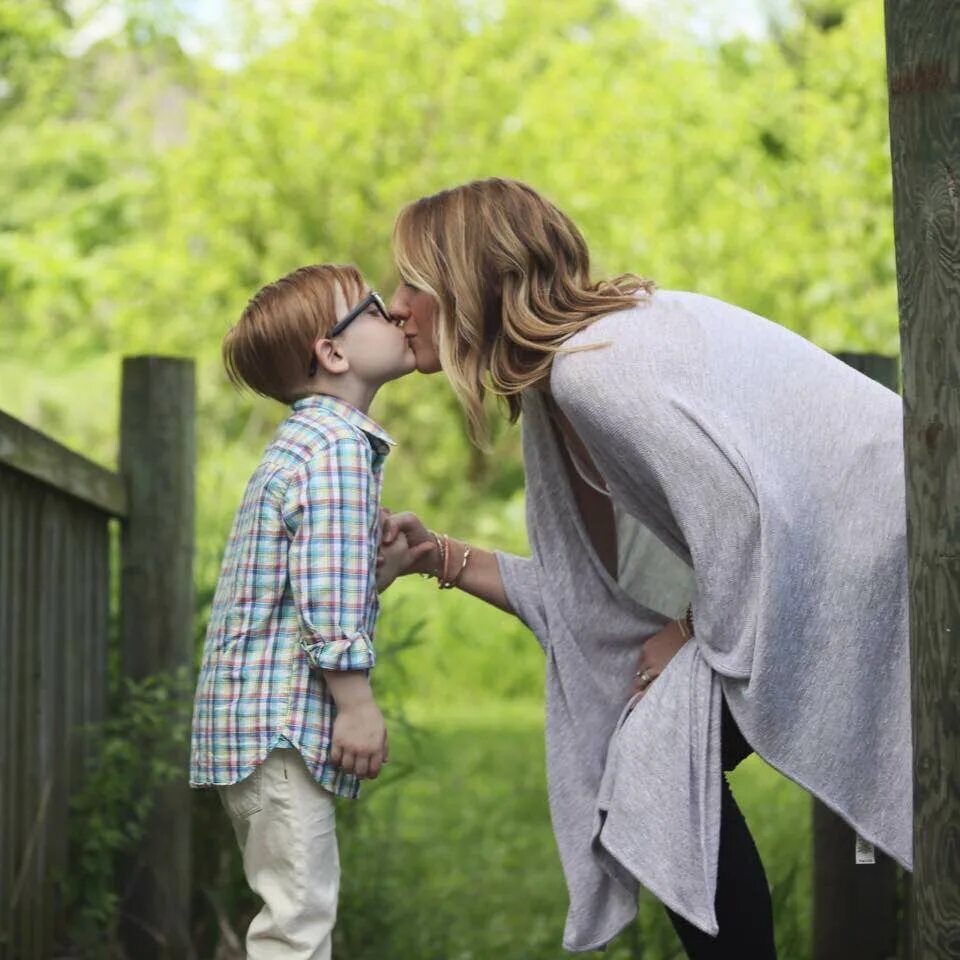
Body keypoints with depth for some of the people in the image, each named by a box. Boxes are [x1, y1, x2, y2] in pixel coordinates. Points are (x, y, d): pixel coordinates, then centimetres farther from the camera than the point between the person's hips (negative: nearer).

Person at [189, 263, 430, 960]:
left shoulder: (306, 442, 20)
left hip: (262, 718, 11)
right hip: (282, 717, -11)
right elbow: (326, 591, -20)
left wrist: (389, 561, 12)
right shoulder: (339, 445, -13)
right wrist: (357, 703, -18)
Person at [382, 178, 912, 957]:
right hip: (820, 565, 10)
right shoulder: (554, 395, 11)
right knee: (654, 767, 6)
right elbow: (593, 596, 14)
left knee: (665, 761, -11)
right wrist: (445, 558, 12)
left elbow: (745, 519, -26)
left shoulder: (591, 365, -20)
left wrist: (692, 633, -11)